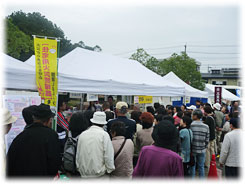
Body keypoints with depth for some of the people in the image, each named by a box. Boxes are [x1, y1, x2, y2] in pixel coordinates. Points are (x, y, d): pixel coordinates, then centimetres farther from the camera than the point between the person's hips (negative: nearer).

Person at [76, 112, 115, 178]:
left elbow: (77, 155, 9)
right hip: (100, 175, -4)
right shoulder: (104, 135, -9)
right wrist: (109, 170, 1)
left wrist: (79, 169, 20)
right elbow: (108, 156, -11)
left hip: (84, 175, 4)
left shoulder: (82, 134, 3)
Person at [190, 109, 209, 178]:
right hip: (202, 150, 2)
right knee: (201, 166, 14)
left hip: (192, 150, -2)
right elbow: (207, 140, 0)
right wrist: (204, 147, 16)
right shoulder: (206, 127, -4)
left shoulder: (190, 125, -15)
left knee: (192, 166, 11)